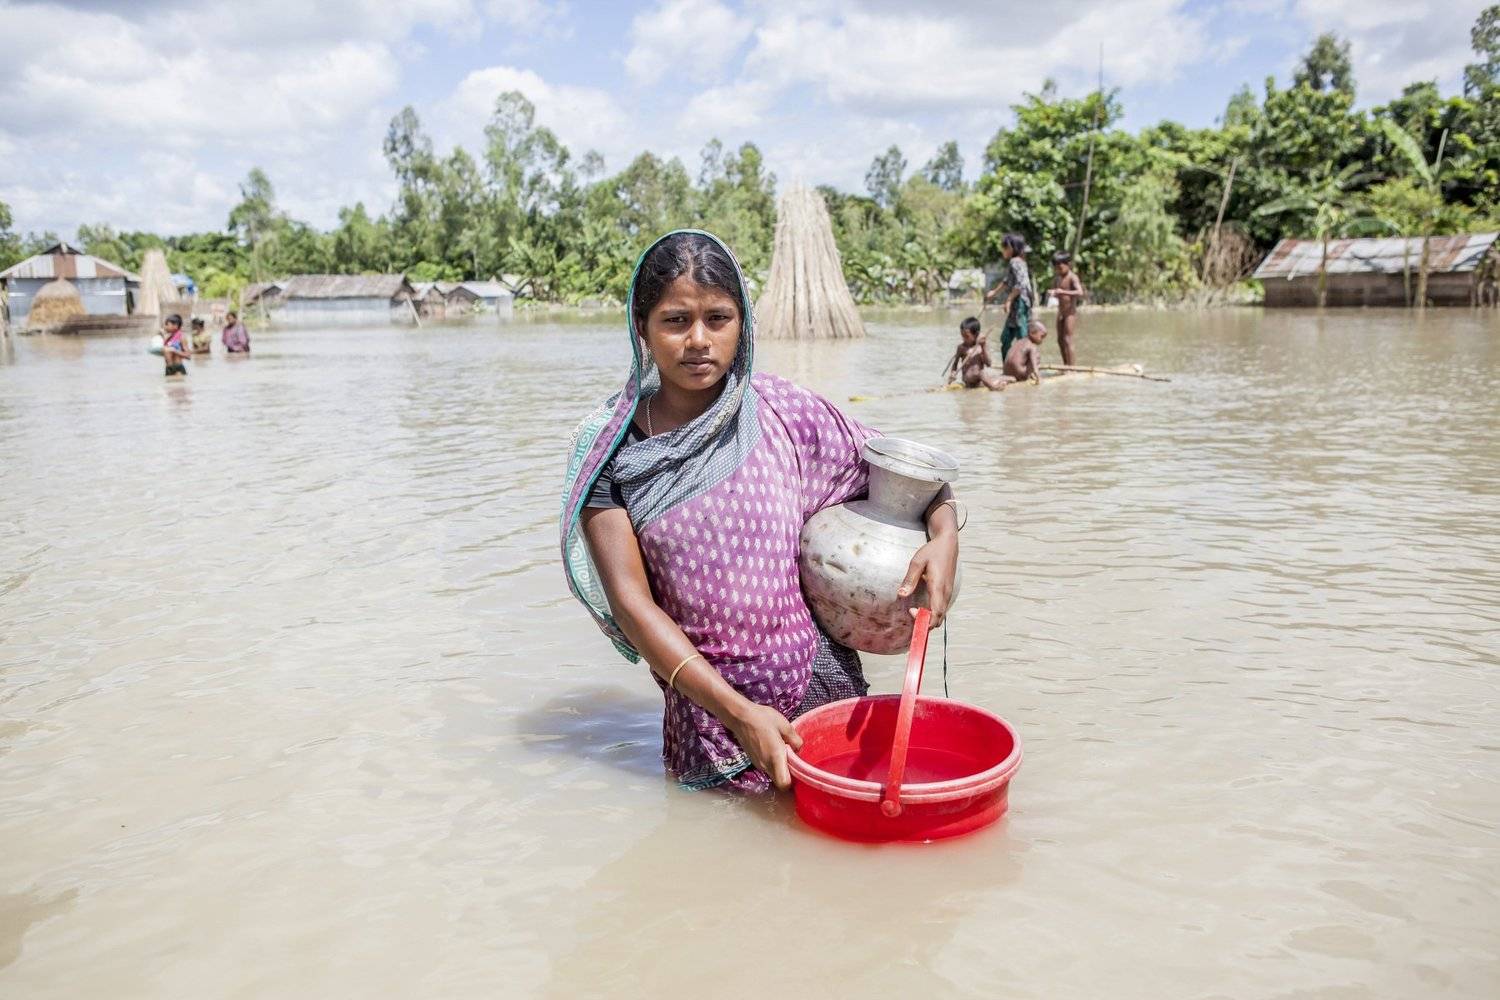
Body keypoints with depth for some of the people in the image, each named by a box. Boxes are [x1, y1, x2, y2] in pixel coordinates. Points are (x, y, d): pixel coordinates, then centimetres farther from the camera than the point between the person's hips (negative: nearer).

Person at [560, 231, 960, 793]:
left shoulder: (782, 414, -7)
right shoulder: (609, 448, -7)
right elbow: (631, 601, -11)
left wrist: (944, 535, -17)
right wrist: (737, 712, -17)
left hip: (818, 682, 1)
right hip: (703, 701, 0)